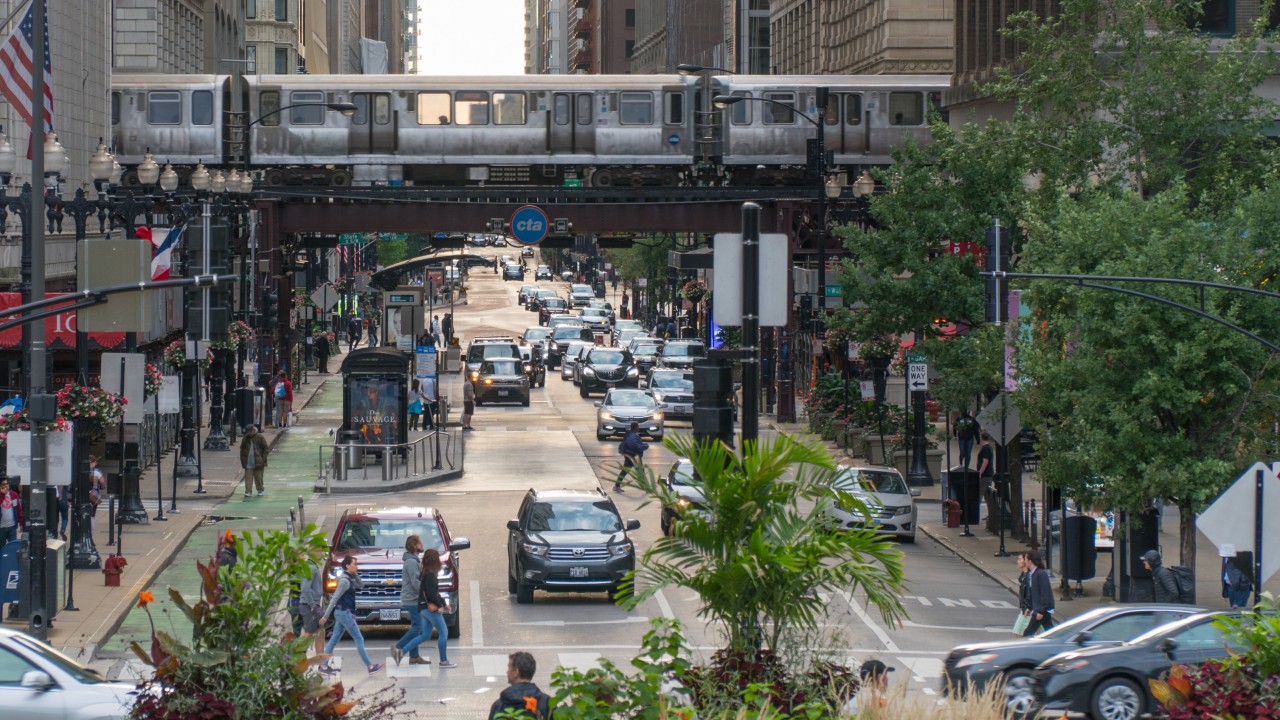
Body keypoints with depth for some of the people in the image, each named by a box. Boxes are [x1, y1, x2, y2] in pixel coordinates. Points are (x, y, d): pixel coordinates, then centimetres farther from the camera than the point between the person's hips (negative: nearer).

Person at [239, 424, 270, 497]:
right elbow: (242, 449, 14)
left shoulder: (260, 438, -4)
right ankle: (248, 492, -3)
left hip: (258, 463, -2)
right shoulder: (245, 438, 7)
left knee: (258, 477, 6)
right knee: (248, 477, -3)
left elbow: (266, 449, -1)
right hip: (248, 463, 3)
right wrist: (242, 460, 7)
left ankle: (260, 490, 21)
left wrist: (263, 460, -8)